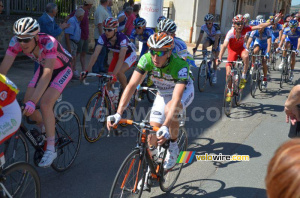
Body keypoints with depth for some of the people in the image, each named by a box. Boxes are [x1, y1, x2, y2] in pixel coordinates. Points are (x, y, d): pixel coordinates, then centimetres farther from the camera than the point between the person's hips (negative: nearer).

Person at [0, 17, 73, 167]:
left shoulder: (48, 42, -38)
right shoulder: (16, 41, -24)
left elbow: (47, 74, -44)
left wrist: (33, 101, -52)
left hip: (62, 69, -5)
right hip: (43, 68, 6)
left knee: (45, 104, -23)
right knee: (27, 104, -7)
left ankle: (51, 150, -11)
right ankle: (44, 128, 25)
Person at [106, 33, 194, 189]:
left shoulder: (180, 66, -38)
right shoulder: (147, 59, -29)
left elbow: (176, 98, -47)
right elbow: (132, 85, -34)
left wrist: (165, 127, -60)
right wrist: (118, 114, -45)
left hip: (184, 90, -3)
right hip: (162, 93, 4)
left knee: (170, 109, -36)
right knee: (152, 133, -5)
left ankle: (173, 147, -8)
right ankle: (151, 170, 17)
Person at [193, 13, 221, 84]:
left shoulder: (216, 27, -34)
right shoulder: (203, 27, -24)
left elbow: (216, 39, -37)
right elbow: (200, 37, -24)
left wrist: (214, 49, -47)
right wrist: (196, 47, -33)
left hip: (216, 40, -3)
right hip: (209, 39, 3)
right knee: (204, 46, -33)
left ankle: (214, 74, 10)